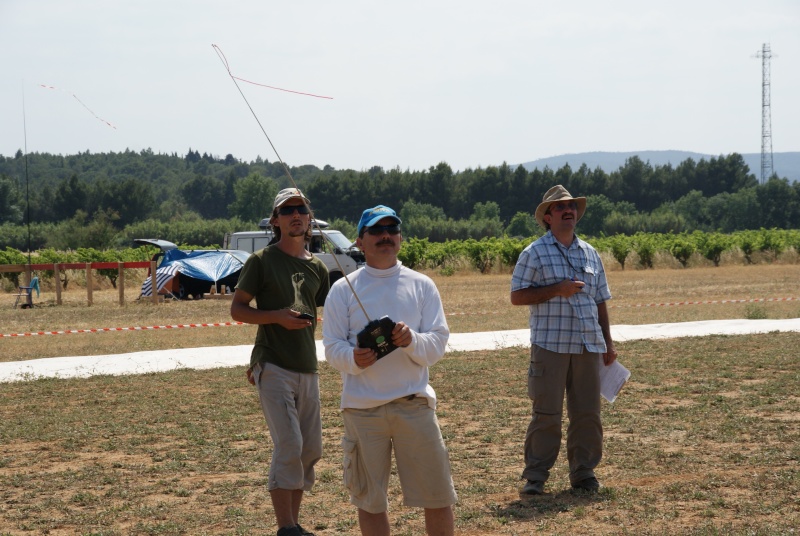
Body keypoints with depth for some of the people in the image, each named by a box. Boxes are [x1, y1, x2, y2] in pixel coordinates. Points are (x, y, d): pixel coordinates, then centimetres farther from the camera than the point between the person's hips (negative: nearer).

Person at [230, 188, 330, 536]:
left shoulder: (317, 268, 12)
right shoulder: (261, 261, -2)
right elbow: (237, 309, -3)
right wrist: (277, 316, -18)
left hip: (307, 369, 6)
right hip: (273, 369, -6)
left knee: (311, 449, 7)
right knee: (289, 445, -16)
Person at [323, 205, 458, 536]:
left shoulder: (422, 286, 7)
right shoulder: (343, 290, 5)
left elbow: (438, 344, 1)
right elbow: (332, 347, 0)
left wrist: (412, 341, -20)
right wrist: (354, 358, -21)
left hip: (414, 403, 0)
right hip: (361, 406, 0)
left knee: (438, 496, 1)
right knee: (370, 500, 8)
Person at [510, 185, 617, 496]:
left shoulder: (590, 254, 15)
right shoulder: (535, 254, 0)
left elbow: (600, 302, 19)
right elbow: (517, 296, -5)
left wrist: (608, 344, 16)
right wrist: (557, 289, -15)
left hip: (588, 346, 5)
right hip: (550, 346, -5)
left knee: (587, 413, 6)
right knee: (546, 413, -4)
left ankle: (583, 473, 16)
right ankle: (535, 476, 3)